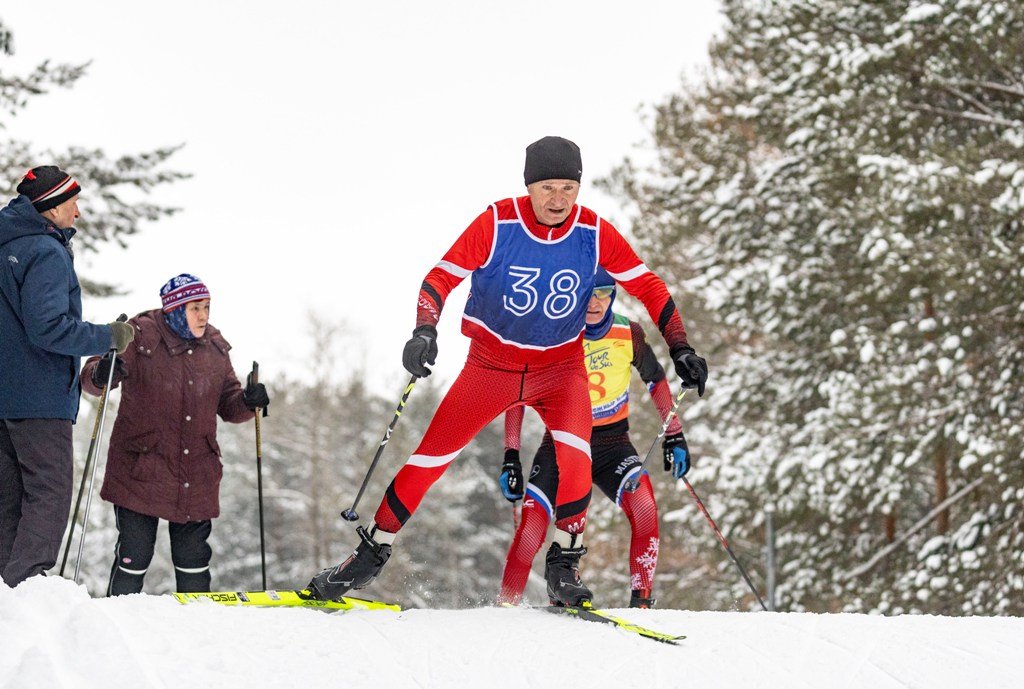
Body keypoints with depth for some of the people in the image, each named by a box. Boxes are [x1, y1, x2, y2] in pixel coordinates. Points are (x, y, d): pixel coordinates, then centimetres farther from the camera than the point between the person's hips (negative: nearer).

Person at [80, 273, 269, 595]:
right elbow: (92, 377, -8)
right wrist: (100, 375, -32)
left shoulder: (215, 348, 10)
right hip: (141, 470, -4)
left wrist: (247, 401, -6)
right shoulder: (140, 338, -6)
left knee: (194, 557, 10)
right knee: (134, 555, -4)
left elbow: (227, 404, 16)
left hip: (196, 478, 4)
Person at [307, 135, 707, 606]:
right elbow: (442, 277, -15)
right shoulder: (497, 225, -17)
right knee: (431, 456, -5)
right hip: (491, 364, 0)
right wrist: (424, 331, -32)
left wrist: (681, 349, -7)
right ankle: (373, 551, 12)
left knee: (574, 453, -26)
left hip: (561, 365, 1)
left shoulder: (594, 233, -11)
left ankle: (564, 564, -9)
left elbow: (647, 286, -2)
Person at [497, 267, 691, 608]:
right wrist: (511, 457, -8)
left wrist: (674, 435, 9)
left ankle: (641, 601, -21)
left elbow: (656, 380, 10)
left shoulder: (628, 334, -7)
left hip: (612, 443, 1)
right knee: (531, 528, -16)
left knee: (643, 505, -27)